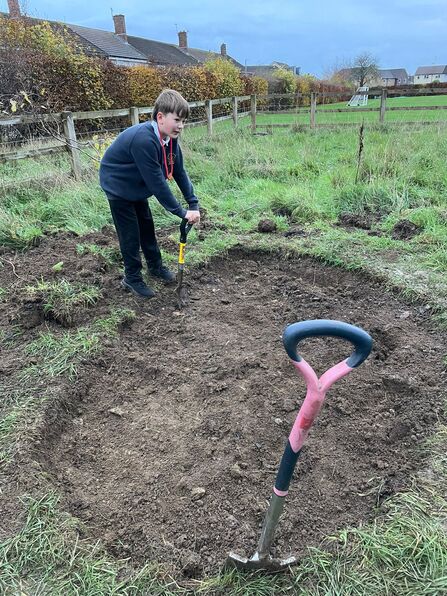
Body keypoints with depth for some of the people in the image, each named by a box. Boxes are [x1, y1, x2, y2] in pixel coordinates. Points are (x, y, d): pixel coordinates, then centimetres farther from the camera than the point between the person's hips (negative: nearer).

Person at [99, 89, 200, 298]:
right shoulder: (143, 140, -37)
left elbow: (179, 172, -8)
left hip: (136, 186, 8)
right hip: (118, 186, -8)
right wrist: (180, 212, -31)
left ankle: (155, 266, 33)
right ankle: (132, 278, 14)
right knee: (130, 233, -1)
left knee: (147, 226, 16)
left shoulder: (170, 138, -12)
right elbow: (157, 182, -36)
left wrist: (193, 204, -14)